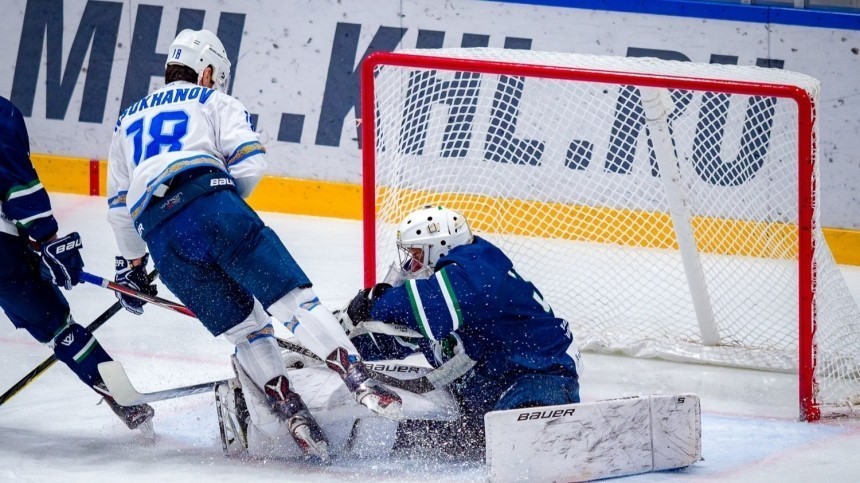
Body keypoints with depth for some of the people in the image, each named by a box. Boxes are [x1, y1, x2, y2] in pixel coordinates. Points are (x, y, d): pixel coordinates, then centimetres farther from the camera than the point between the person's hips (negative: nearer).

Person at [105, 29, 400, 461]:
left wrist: (132, 265, 44)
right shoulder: (213, 101, 21)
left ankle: (290, 411, 1)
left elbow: (119, 205, 35)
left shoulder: (128, 120, 35)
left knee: (243, 327, 12)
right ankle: (357, 376, -23)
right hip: (210, 202, -4)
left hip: (159, 234, 4)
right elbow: (249, 163, 5)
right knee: (291, 296, -7)